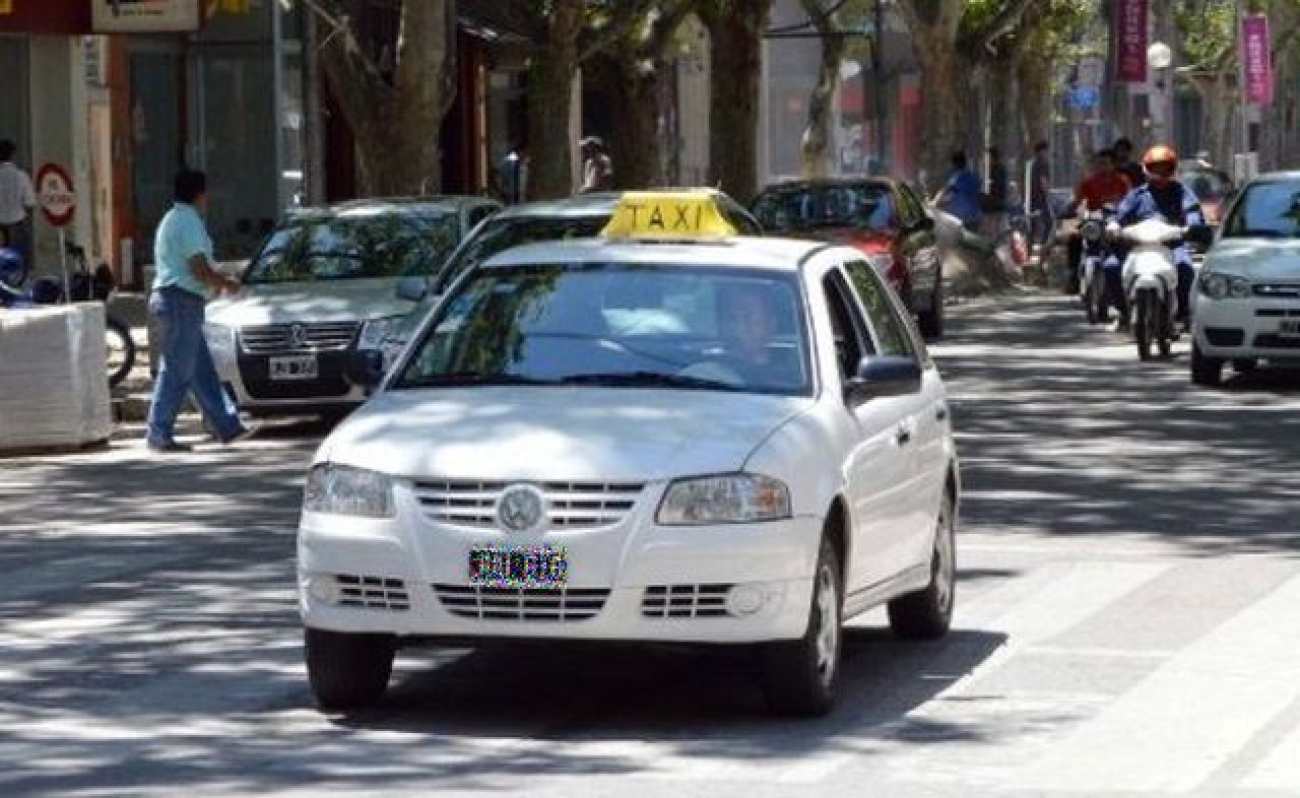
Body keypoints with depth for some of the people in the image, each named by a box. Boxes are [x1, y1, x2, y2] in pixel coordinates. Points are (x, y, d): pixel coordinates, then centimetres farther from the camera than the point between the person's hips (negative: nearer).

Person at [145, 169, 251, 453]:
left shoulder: (172, 219, 19)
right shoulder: (189, 221, -14)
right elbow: (200, 270, -19)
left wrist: (217, 281, 25)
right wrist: (227, 284, -3)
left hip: (168, 299, 11)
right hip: (182, 301, -11)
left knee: (203, 370, 11)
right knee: (177, 371, -8)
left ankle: (227, 425, 14)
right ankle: (159, 434, -7)